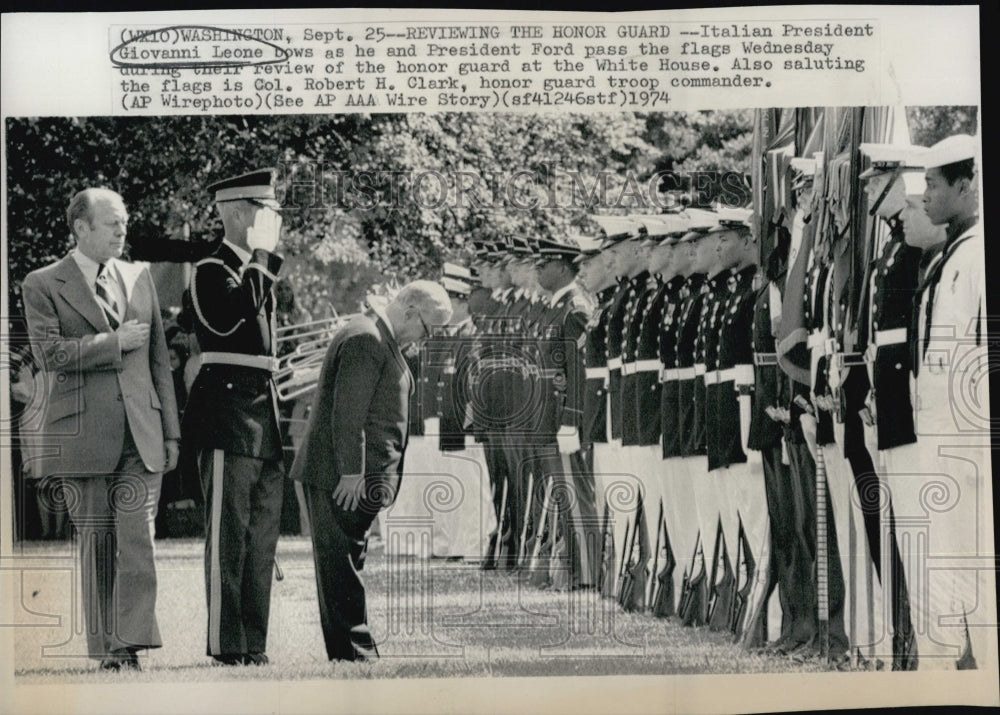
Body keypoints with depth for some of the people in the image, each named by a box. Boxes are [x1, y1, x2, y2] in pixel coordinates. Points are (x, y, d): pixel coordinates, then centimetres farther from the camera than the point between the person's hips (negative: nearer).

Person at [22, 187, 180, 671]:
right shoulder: (43, 285, 2)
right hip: (83, 435, -2)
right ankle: (105, 651, 13)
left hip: (141, 434, 3)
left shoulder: (140, 278, 15)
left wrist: (170, 431, 12)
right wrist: (115, 342, -10)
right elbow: (48, 353, -12)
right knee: (96, 545, 4)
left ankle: (130, 648, -6)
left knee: (138, 542, -8)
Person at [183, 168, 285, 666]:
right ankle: (227, 645, -1)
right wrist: (261, 257, -21)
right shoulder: (210, 270, -6)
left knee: (262, 533, 9)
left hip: (263, 409, 9)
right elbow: (225, 317, -26)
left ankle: (253, 644, 16)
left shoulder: (258, 273, 21)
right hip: (227, 408, -9)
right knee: (229, 532, -6)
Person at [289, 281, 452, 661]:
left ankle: (357, 653, 18)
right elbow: (347, 413, -21)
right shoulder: (365, 339, -15)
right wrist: (351, 473, -22)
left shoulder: (382, 341, 19)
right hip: (342, 478, -11)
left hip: (359, 480, 11)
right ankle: (354, 653, -3)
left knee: (344, 565, 13)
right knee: (342, 565, -5)